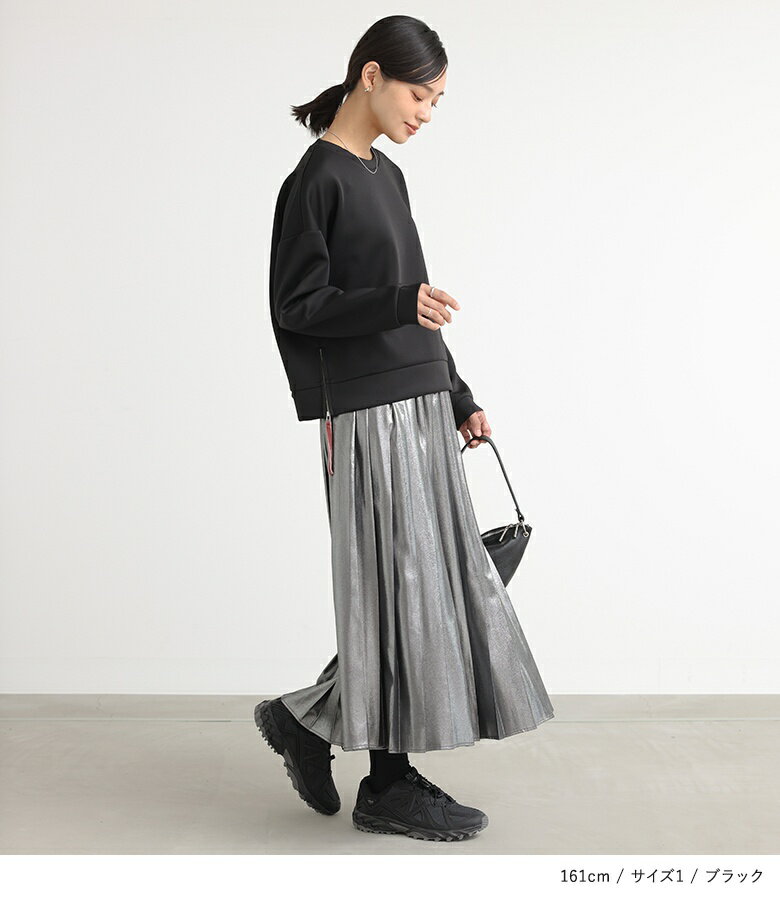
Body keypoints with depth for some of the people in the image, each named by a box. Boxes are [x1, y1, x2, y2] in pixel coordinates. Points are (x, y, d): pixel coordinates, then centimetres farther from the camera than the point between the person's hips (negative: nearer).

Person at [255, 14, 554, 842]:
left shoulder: (386, 175, 17)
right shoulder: (316, 179, -8)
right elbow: (297, 306, -12)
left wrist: (459, 398, 18)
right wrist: (398, 302, -26)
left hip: (420, 409, 9)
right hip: (371, 416, -9)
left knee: (436, 582, 11)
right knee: (398, 588, -2)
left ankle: (308, 719, 24)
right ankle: (388, 787, 14)